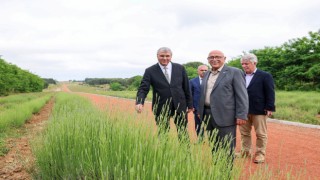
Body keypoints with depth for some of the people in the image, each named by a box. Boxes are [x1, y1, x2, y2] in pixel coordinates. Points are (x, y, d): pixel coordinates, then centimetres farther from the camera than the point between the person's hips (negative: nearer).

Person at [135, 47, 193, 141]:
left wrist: (190, 104, 8)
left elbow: (186, 87, 7)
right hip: (161, 108, -1)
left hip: (180, 106, 2)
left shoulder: (180, 68, 3)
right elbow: (143, 89, -10)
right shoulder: (150, 71, -3)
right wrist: (139, 103, -28)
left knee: (183, 134, 10)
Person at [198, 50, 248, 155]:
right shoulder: (206, 74, 17)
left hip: (225, 116, -6)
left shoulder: (234, 72, -4)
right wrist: (201, 111, 17)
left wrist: (241, 115, -14)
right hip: (208, 115, 6)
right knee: (213, 147, 13)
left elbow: (242, 95, -8)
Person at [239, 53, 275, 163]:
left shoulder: (265, 76, -3)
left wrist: (269, 108, -13)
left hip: (259, 110, -5)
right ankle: (245, 151, 26)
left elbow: (270, 93, -7)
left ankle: (260, 154, 17)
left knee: (260, 134, 5)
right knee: (244, 132, 13)